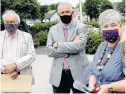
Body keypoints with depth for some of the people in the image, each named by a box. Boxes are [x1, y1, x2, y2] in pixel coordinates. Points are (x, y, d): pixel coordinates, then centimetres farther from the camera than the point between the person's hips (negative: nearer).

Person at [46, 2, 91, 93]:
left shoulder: (82, 27, -3)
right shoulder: (53, 29, 6)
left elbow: (79, 46, -20)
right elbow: (50, 51, -4)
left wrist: (58, 45, -11)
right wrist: (71, 47, -14)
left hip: (78, 73, -2)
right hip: (59, 74, 3)